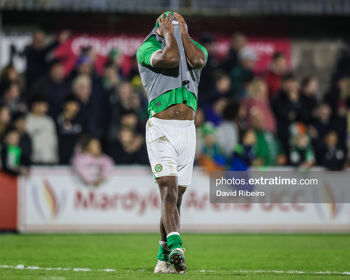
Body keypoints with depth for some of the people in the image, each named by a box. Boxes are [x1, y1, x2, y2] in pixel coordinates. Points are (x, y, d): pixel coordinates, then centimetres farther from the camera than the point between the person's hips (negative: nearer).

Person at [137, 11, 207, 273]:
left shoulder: (195, 46, 17)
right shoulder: (148, 48, 3)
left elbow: (198, 60, -9)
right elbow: (170, 58, -19)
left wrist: (182, 31, 0)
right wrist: (168, 33, -3)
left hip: (187, 130, 4)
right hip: (161, 129, -4)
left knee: (176, 196, 7)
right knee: (169, 190, -20)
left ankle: (164, 257, 17)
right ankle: (176, 247, -35)